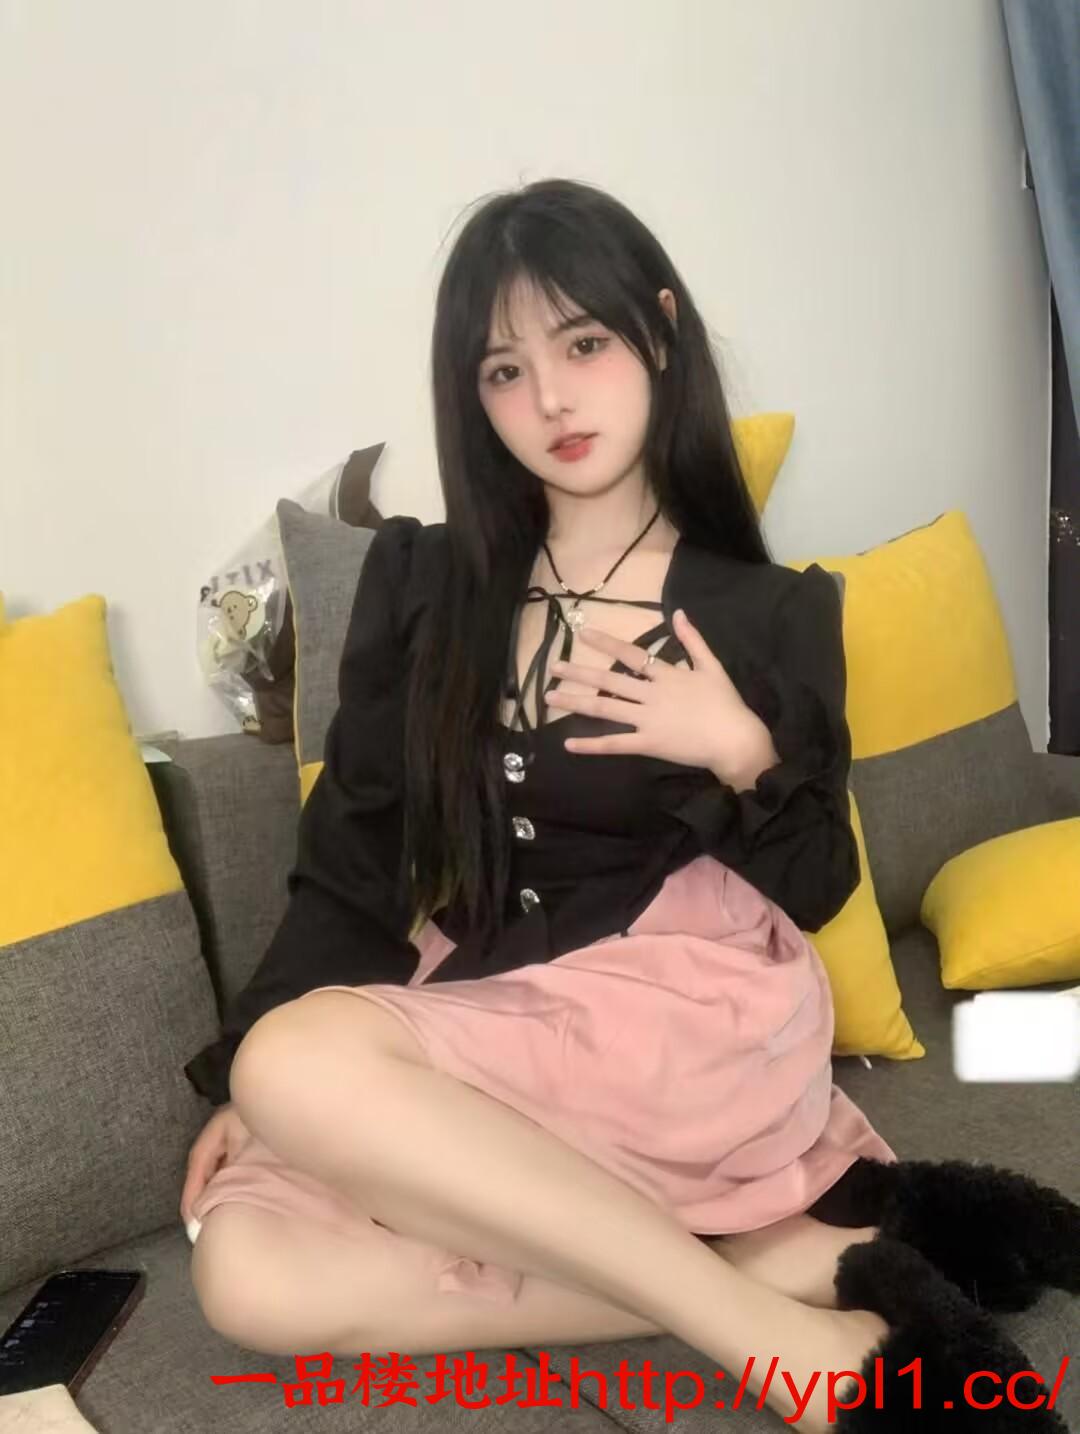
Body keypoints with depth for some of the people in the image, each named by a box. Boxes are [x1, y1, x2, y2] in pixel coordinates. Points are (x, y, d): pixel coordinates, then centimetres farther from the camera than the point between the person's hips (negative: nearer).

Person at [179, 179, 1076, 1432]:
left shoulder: (771, 614, 3)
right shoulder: (419, 583, 7)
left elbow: (815, 895, 6)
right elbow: (347, 860, 8)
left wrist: (745, 757, -12)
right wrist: (249, 1073, -2)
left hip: (691, 1021, -4)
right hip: (478, 1028, 5)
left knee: (303, 1062, -30)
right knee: (247, 1271, -24)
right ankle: (807, 1257, -19)